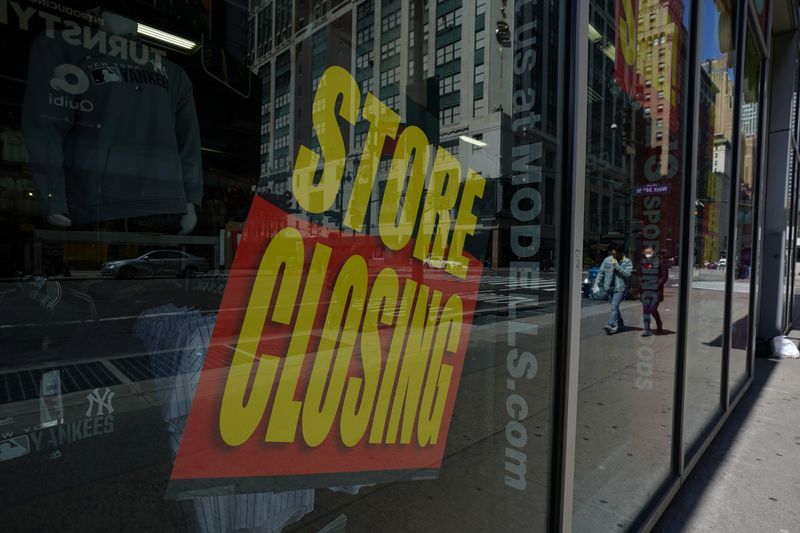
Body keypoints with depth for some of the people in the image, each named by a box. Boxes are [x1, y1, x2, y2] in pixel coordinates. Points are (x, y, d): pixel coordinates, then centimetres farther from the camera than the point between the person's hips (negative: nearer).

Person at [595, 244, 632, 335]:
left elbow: (627, 274, -16)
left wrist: (617, 266, -21)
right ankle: (620, 324, 30)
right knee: (615, 307, 15)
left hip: (620, 288, -5)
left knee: (614, 306, -16)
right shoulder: (607, 260, 6)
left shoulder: (627, 262, -4)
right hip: (609, 288, 5)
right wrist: (597, 283, 2)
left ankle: (611, 325, -22)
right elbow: (601, 272, 9)